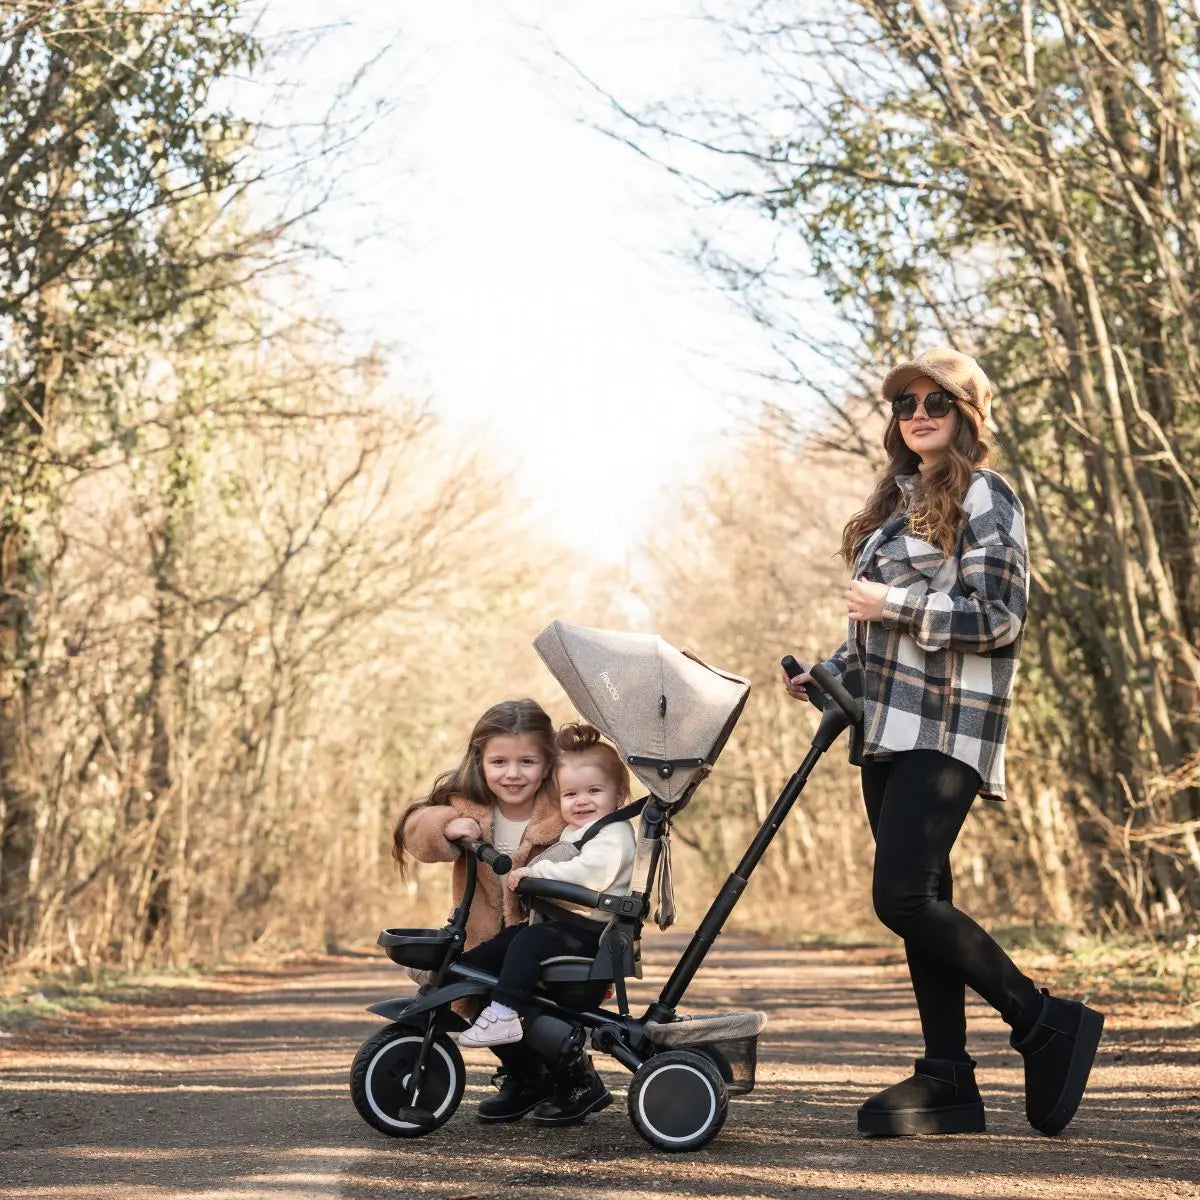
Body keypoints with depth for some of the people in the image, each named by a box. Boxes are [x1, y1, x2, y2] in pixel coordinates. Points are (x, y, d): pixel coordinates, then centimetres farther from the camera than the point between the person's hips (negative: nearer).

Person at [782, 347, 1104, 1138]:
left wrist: (893, 604, -15)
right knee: (921, 902, 7)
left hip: (947, 729, -8)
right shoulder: (898, 502, 19)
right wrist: (830, 674, 9)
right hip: (889, 730, 8)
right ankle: (947, 1081, 12)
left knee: (903, 898, -15)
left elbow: (999, 619, -14)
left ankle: (1048, 1024, -1)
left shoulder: (985, 499, -5)